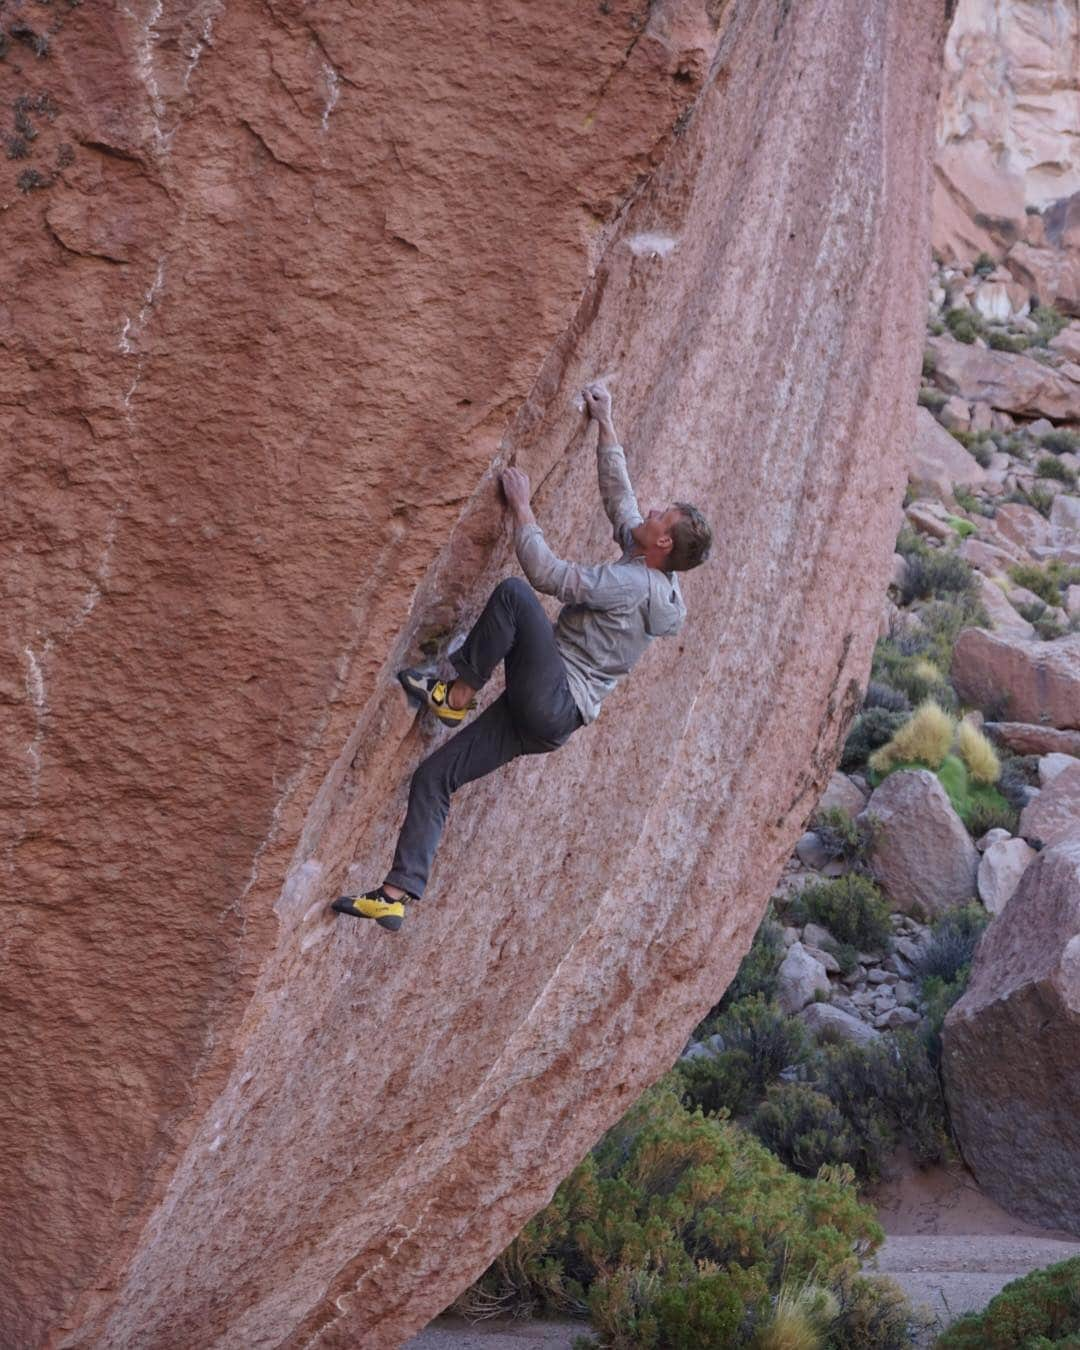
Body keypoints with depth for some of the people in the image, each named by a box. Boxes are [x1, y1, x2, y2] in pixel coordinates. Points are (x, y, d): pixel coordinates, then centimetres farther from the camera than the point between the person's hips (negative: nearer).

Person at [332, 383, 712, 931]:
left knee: (512, 593, -21)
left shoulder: (633, 584, -14)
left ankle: (456, 694, -7)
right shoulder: (648, 571, 14)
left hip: (554, 700, -10)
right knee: (433, 777, 3)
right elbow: (618, 494, 24)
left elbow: (547, 574, -19)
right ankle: (397, 895, -1)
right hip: (543, 719, 10)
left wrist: (520, 506, -9)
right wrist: (605, 424, 29)